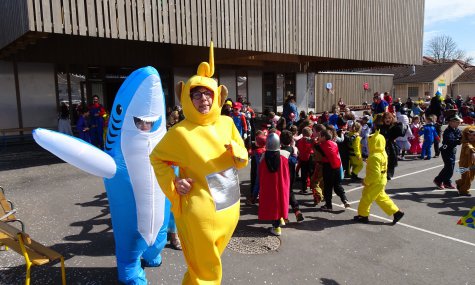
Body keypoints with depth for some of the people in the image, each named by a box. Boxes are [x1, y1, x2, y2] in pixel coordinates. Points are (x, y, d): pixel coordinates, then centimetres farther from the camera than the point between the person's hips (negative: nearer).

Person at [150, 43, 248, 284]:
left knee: (208, 264, 26)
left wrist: (236, 151, -13)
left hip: (229, 208, 6)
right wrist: (173, 183, -13)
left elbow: (243, 158, 10)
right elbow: (156, 158, -1)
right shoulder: (180, 132, -15)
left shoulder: (227, 123, 0)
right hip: (199, 212, -6)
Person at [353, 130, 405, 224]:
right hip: (381, 181, 9)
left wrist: (366, 181, -18)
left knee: (366, 198, 6)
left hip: (376, 183, -9)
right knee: (381, 198, 20)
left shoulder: (375, 157, -28)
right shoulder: (383, 153, 3)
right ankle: (396, 212, 23)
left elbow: (375, 174, -29)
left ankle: (363, 216, 20)